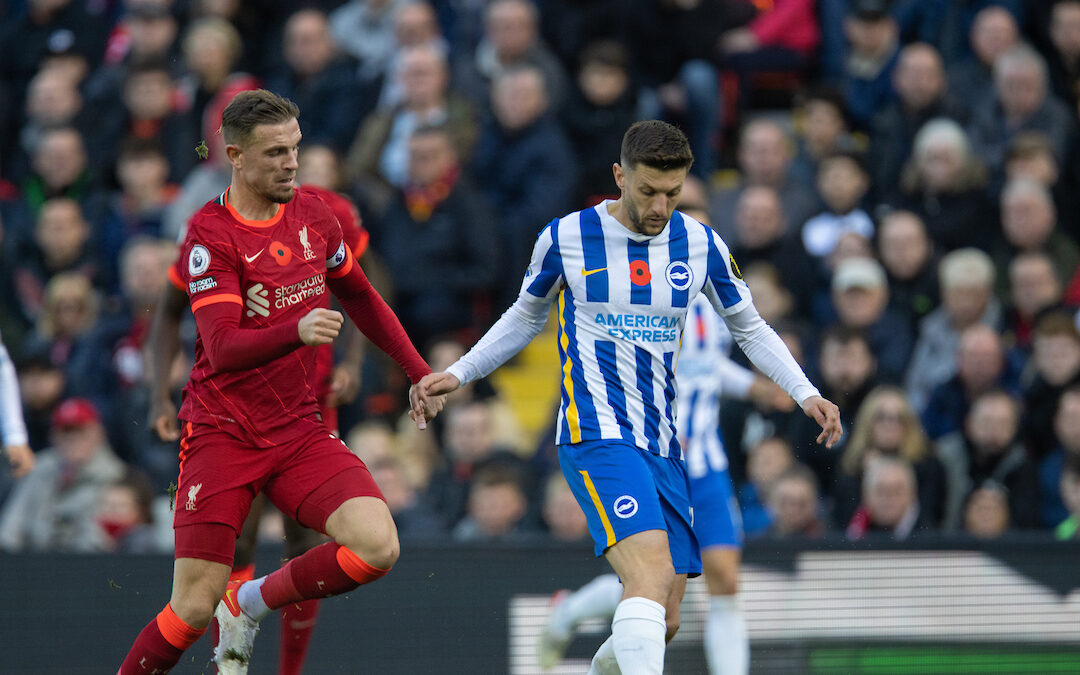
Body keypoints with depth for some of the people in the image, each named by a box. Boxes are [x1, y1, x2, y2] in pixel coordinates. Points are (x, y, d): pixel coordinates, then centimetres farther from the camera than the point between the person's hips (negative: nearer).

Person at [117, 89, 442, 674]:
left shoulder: (312, 215, 6)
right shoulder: (210, 236, -13)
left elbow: (361, 298, 23)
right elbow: (222, 349, -24)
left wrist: (418, 373, 21)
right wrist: (296, 331, -40)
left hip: (297, 429, 5)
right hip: (221, 433, -5)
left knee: (377, 547, -18)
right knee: (193, 609, -10)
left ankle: (250, 604, 6)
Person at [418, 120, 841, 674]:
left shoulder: (701, 244, 6)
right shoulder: (565, 238, -2)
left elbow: (749, 329, 18)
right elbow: (525, 318, 16)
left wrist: (806, 394, 6)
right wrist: (458, 373, 9)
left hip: (662, 443, 5)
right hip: (595, 435, -5)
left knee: (663, 622, 3)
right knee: (652, 575, -28)